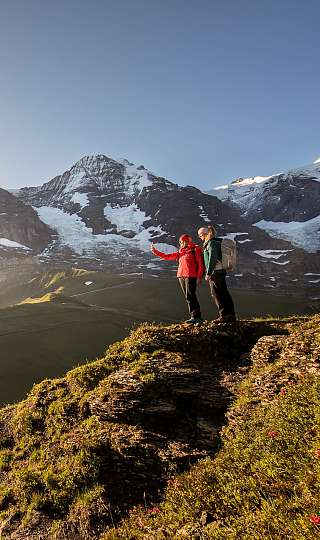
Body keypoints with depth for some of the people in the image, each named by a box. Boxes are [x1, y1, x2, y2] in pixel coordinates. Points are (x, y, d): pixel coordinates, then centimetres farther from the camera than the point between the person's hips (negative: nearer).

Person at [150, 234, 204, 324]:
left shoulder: (195, 249, 3)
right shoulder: (180, 252, 21)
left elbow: (200, 263, -4)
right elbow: (166, 256, 22)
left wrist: (199, 277, -11)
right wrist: (155, 251, 16)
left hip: (191, 276, -7)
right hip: (181, 276, 7)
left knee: (190, 296, -13)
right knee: (188, 297, 5)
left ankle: (195, 316, -9)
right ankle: (196, 316, 9)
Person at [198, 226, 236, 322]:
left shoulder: (212, 243, -11)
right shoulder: (217, 242, 20)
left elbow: (212, 259, -18)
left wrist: (208, 273, -17)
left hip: (215, 272, -10)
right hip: (221, 271, 10)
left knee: (216, 294, -5)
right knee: (224, 293, 9)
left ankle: (224, 315, -3)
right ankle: (231, 314, 13)